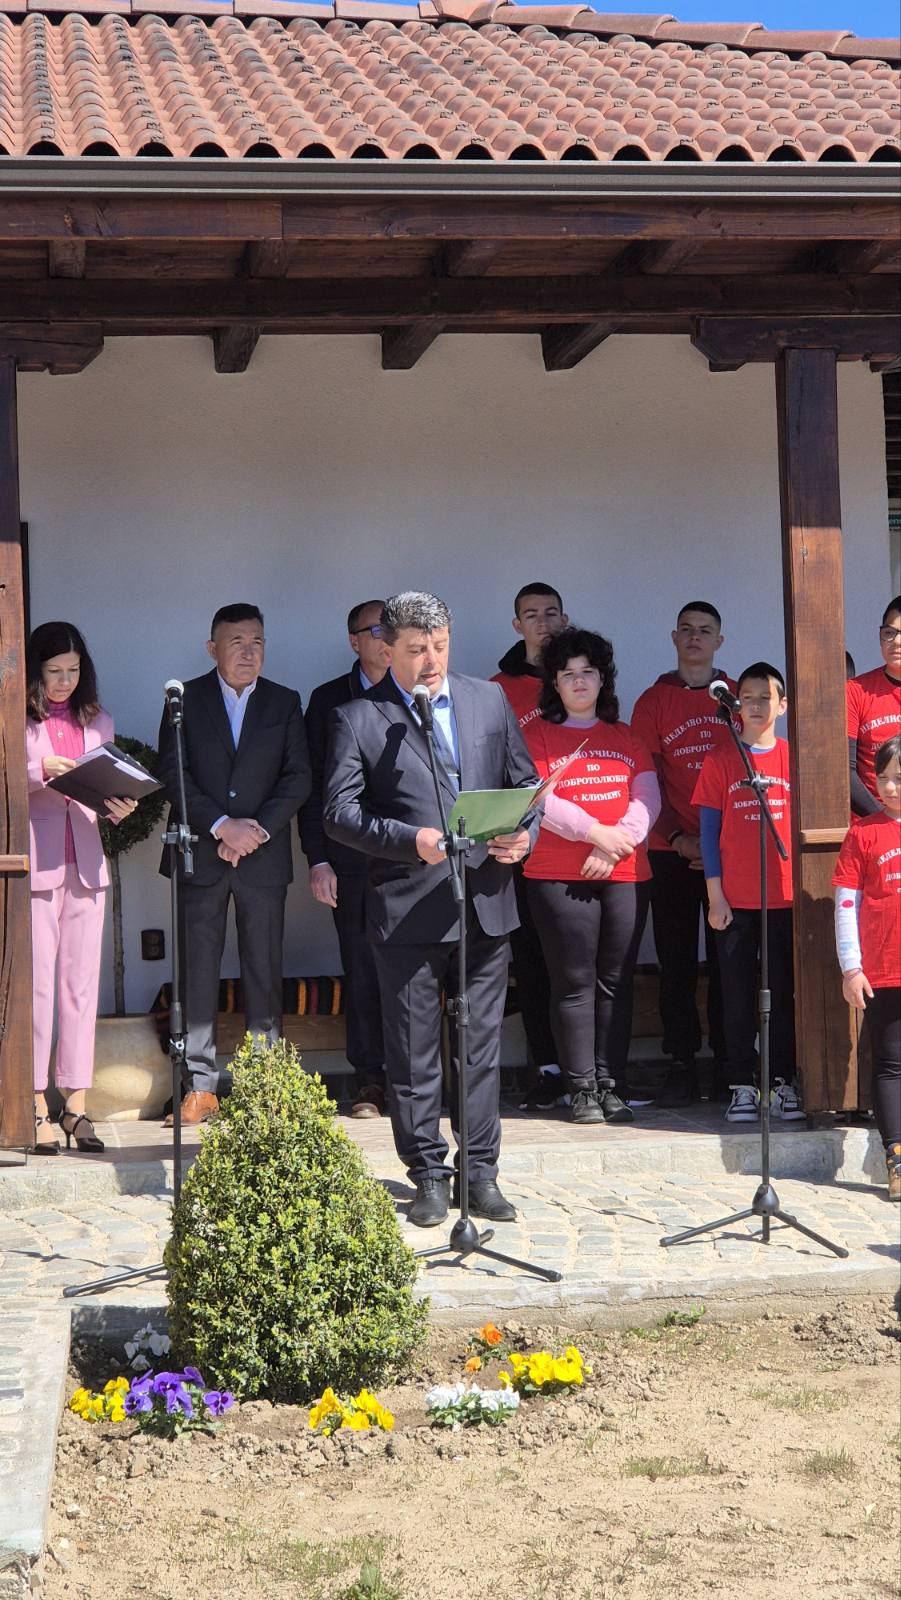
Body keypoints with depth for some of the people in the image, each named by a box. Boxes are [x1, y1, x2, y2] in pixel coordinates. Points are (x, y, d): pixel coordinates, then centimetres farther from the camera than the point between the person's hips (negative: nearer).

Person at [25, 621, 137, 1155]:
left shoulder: (98, 722, 16)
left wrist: (120, 808, -3)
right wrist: (41, 770, -19)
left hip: (86, 863, 4)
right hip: (37, 864, -4)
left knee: (82, 984, 3)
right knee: (38, 984, -5)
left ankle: (77, 1104, 7)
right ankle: (36, 1107, 0)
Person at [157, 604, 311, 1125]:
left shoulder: (285, 703, 9)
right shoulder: (185, 700, 4)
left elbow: (299, 777, 2)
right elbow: (172, 773, -3)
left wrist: (257, 828, -11)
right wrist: (222, 824, -13)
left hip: (263, 855, 1)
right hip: (201, 856, -1)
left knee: (264, 970, 2)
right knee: (198, 970, -1)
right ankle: (200, 1086, 4)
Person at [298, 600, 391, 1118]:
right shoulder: (328, 700, 9)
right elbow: (312, 783, 7)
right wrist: (317, 858, -1)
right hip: (352, 859, 0)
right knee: (362, 970, 2)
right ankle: (370, 1080, 9)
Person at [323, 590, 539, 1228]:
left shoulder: (489, 700, 11)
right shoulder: (357, 717, -1)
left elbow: (525, 782, 16)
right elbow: (339, 812, -6)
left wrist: (524, 833, -5)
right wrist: (411, 840, -19)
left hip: (485, 902, 3)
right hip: (407, 908, -3)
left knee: (482, 1047, 8)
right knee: (414, 1054, 4)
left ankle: (481, 1173, 18)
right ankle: (429, 1176, 16)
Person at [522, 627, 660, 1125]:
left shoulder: (625, 738, 17)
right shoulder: (536, 735, 5)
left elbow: (648, 798, 6)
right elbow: (536, 799, -8)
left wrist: (617, 841, -11)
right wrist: (595, 832, -14)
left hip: (626, 876, 3)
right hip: (560, 877, -3)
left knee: (616, 984, 3)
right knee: (574, 984, -3)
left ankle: (610, 1085, 8)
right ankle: (581, 1089, 2)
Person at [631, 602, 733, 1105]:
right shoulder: (653, 701, 7)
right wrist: (679, 838, -10)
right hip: (671, 851, 0)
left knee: (728, 958, 2)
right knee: (677, 962, 2)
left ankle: (729, 1062, 9)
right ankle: (683, 1064, 7)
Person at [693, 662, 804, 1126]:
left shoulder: (794, 759, 5)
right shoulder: (720, 760, 2)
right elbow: (709, 830, 2)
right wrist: (715, 894, -4)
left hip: (786, 897, 1)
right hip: (735, 900, -1)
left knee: (785, 992, 5)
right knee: (738, 996, 4)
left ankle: (782, 1083, 14)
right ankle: (742, 1086, 12)